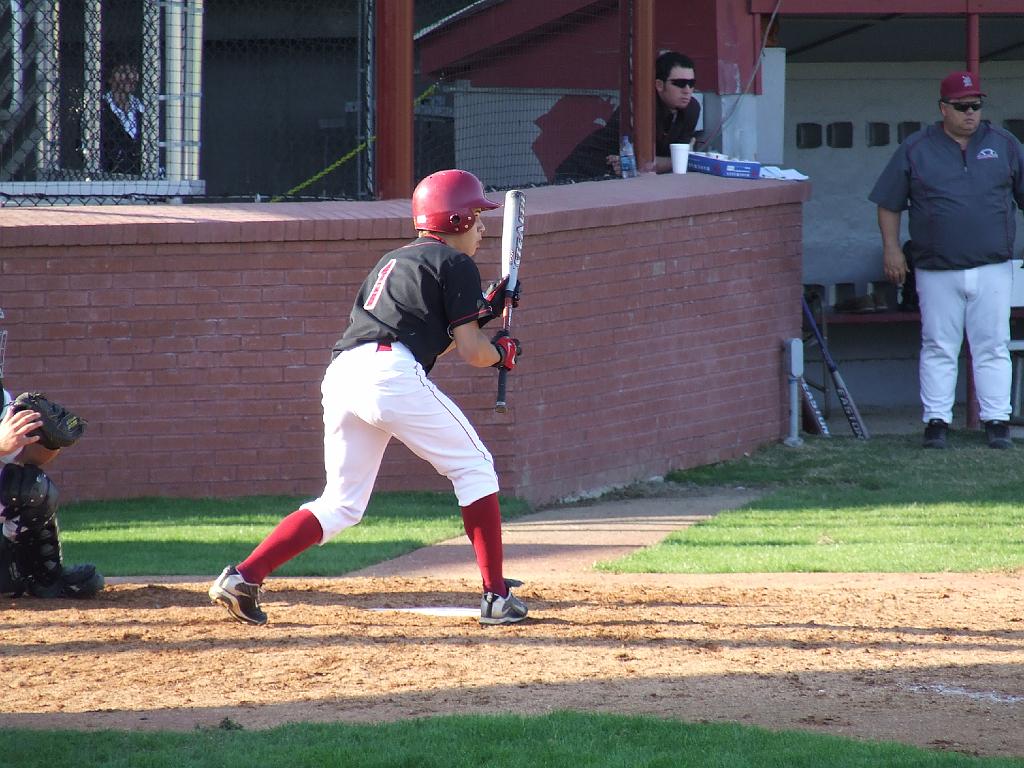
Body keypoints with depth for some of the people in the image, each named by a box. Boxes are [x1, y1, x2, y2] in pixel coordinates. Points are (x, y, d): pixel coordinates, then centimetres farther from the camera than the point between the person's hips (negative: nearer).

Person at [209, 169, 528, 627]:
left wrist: (484, 310, 36)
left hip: (341, 376, 7)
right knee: (474, 468, 8)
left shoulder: (392, 262, 32)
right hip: (390, 373, -7)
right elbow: (471, 352, 3)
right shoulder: (456, 264, 8)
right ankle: (496, 597, 3)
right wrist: (502, 351, 24)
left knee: (341, 503, 14)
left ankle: (243, 577, 1)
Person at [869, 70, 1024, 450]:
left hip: (991, 268, 1)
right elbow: (888, 204, 9)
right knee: (938, 348, 1)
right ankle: (936, 420, 5)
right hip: (937, 271, -1)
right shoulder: (916, 149, 5)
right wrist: (891, 247, -1)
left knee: (993, 347, 0)